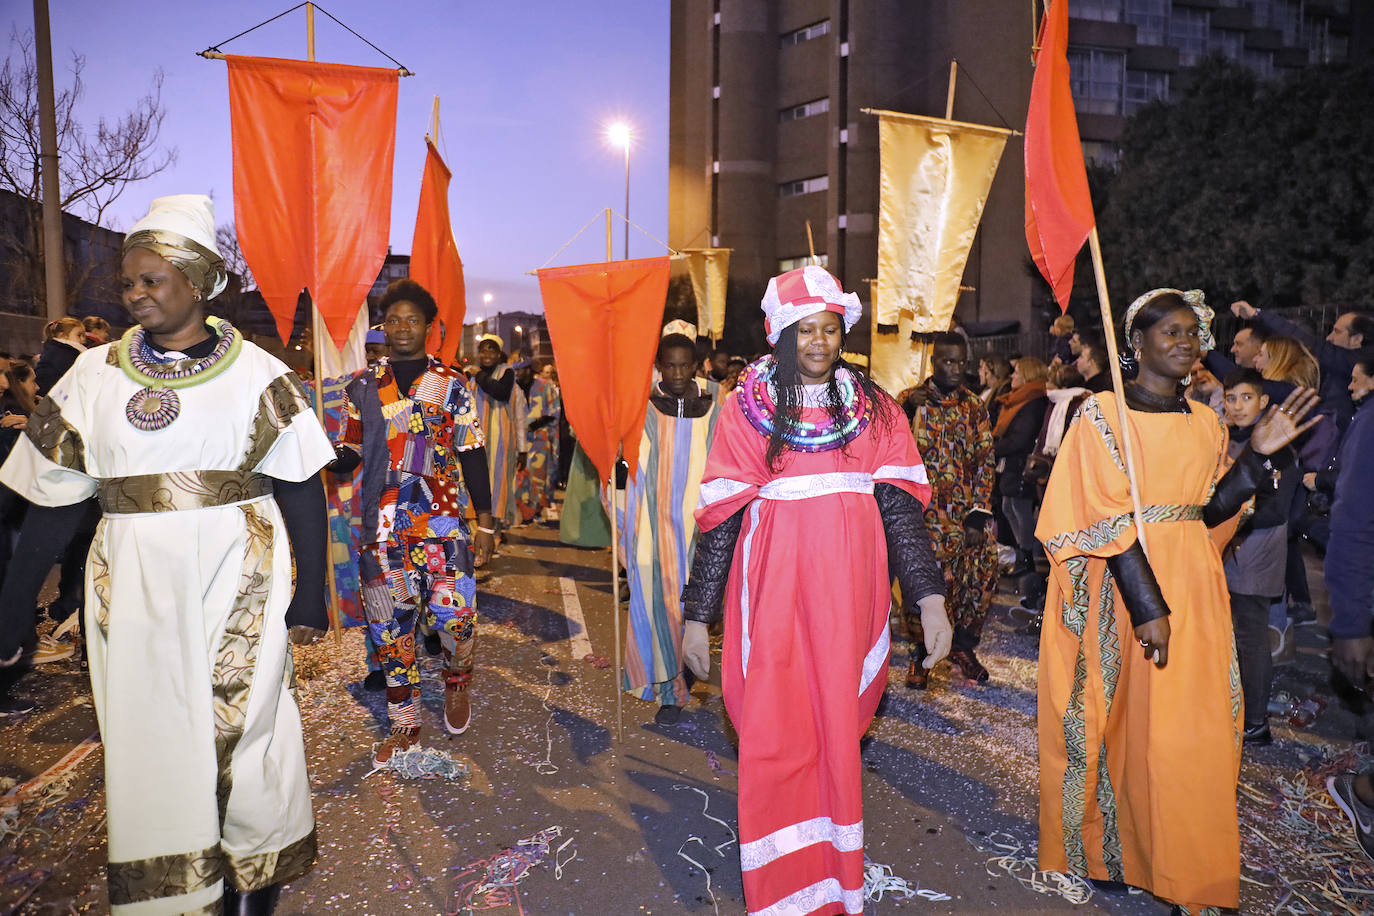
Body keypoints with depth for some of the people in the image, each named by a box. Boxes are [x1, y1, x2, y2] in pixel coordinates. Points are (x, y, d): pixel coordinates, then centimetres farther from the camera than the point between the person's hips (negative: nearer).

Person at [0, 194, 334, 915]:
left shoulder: (253, 371, -2)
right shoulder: (96, 375, 6)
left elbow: (302, 486, -3)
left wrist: (310, 590, -7)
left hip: (238, 576, -2)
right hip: (137, 582, 3)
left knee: (241, 717, 5)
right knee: (148, 726, 8)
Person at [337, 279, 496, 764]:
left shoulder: (452, 385, 3)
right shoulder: (364, 387, 9)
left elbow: (472, 455, 3)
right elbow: (352, 453, 12)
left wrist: (485, 521, 0)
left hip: (443, 518, -2)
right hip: (382, 523, 2)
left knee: (454, 614, -7)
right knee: (389, 623, 6)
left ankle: (457, 681, 27)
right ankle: (404, 722, 23)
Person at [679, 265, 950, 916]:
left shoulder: (872, 406, 7)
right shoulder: (747, 406, 2)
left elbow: (900, 504, 2)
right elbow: (719, 516, 0)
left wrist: (929, 598, -8)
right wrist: (696, 615, -2)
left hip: (847, 593, 2)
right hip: (774, 589, -1)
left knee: (838, 731, 10)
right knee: (775, 737, 2)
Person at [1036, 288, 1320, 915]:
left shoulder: (1206, 423, 11)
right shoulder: (1103, 415, -7)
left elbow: (1208, 511, 11)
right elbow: (1110, 521, -14)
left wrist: (1259, 452, 1)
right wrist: (1147, 605, -19)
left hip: (1191, 586, 5)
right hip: (1121, 586, -5)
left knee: (1188, 731, 7)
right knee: (1123, 719, 5)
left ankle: (1179, 865, 22)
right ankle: (1109, 847, 24)